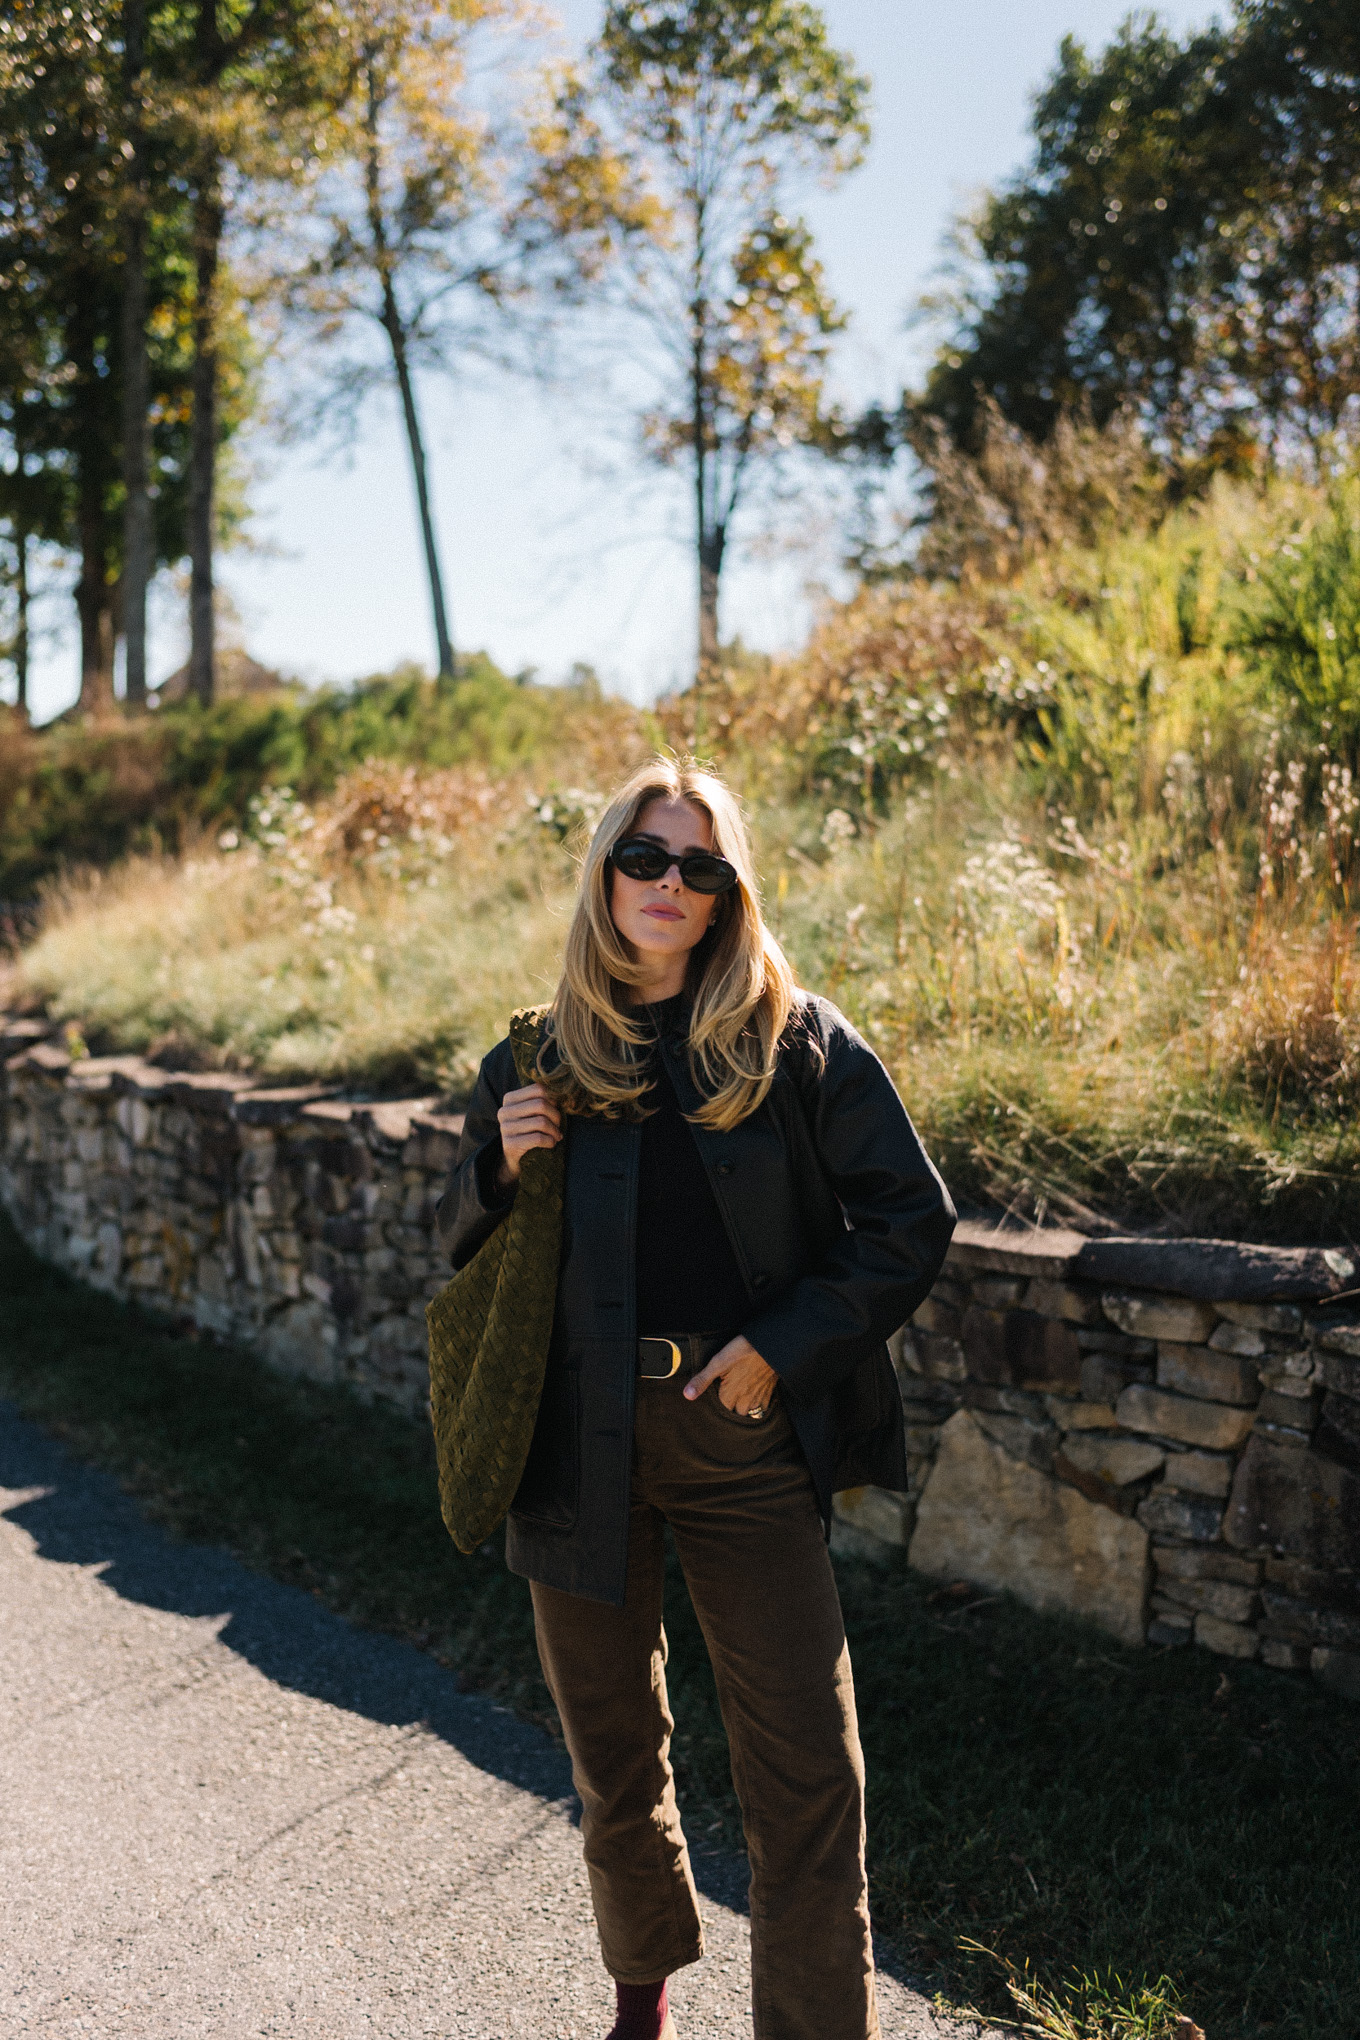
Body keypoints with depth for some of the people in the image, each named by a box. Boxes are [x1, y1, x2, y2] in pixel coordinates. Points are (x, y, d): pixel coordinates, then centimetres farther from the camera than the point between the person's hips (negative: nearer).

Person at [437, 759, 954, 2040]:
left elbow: (911, 1220, -2)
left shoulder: (797, 1043, -2)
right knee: (613, 1756, 18)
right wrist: (502, 1167, -8)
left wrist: (783, 1344, -10)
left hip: (743, 1436, -2)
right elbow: (463, 1251, 13)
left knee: (806, 1776, -1)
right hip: (582, 1440, 3)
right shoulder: (536, 1063, 4)